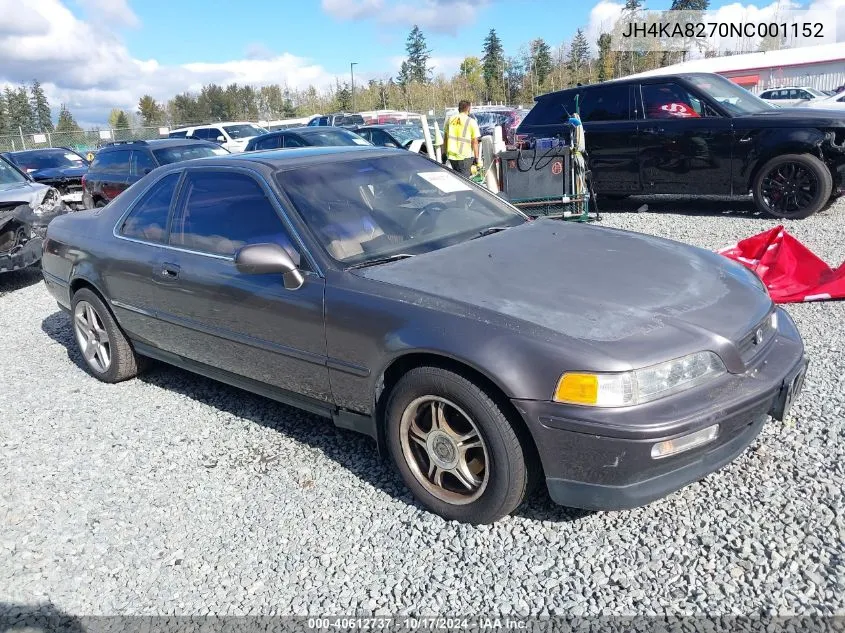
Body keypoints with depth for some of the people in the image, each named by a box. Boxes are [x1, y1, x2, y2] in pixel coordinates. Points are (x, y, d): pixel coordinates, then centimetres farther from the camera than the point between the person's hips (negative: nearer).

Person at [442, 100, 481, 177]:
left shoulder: (450, 120, 8)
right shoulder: (471, 122, -5)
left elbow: (445, 138, 12)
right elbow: (475, 142, -7)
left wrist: (444, 154, 19)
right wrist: (477, 158, -3)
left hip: (451, 156, 5)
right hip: (465, 156, -5)